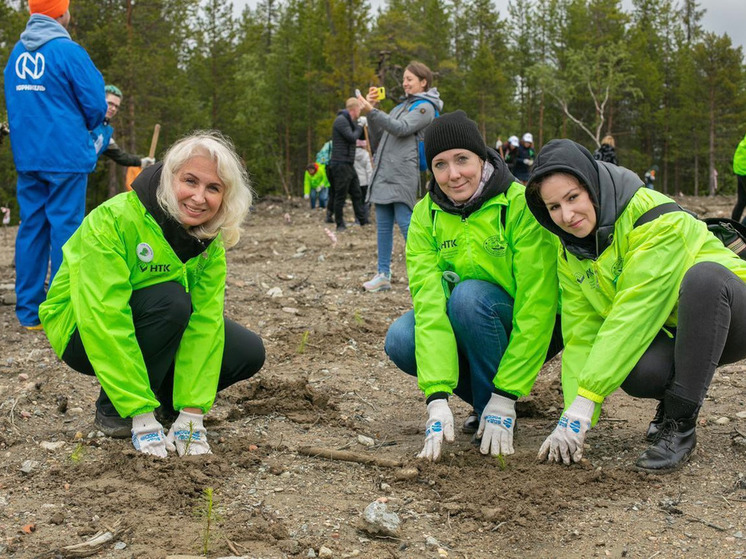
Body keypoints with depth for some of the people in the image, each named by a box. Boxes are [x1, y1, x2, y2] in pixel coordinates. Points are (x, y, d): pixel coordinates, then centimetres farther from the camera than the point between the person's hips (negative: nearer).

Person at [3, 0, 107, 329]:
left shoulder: (17, 53, 9)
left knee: (31, 227, 9)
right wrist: (82, 130, 11)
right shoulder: (68, 52, -12)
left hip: (26, 155, 6)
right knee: (65, 228, -2)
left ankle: (29, 311, 12)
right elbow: (95, 105, -10)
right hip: (65, 155, -6)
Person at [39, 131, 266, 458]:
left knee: (248, 353, -11)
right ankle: (112, 411, -14)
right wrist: (142, 417, -37)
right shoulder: (113, 220, -31)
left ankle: (162, 400, 10)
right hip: (83, 332, -5)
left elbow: (206, 318, -19)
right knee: (172, 299, -33)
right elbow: (103, 322, -35)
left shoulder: (209, 238, -12)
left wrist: (192, 413, -27)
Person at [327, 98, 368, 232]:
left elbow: (361, 136, 22)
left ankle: (363, 222, 12)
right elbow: (352, 137, -19)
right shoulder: (341, 120, -12)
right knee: (340, 196, -4)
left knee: (357, 194, 9)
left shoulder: (349, 121, 19)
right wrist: (359, 128, -4)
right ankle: (340, 225, 2)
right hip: (340, 164, -10)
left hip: (349, 164, 10)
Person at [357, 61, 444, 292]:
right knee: (383, 224, 6)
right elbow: (378, 139, 19)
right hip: (383, 172, 8)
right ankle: (383, 275, 10)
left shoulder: (425, 107, 0)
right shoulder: (401, 106, 23)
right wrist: (372, 112, 5)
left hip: (403, 173, -8)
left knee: (405, 221, -12)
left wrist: (372, 111, -22)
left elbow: (401, 128, -15)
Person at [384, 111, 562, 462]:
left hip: (526, 336, -4)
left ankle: (495, 403, -13)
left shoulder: (521, 205, -22)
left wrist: (505, 398, -26)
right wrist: (437, 398, -31)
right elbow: (429, 301, -21)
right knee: (400, 341, -23)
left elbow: (537, 306, -25)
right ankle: (483, 398, 1)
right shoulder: (425, 215, -10)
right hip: (465, 331, 4)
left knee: (470, 295, -32)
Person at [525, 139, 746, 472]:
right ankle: (671, 401, 6)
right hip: (668, 335, 4)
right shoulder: (571, 256, -2)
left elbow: (634, 313, -30)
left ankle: (680, 424, -27)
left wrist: (585, 400, -32)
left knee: (703, 275, -37)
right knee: (635, 373, -32)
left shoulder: (657, 218, -24)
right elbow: (580, 336, -7)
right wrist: (573, 414, -21)